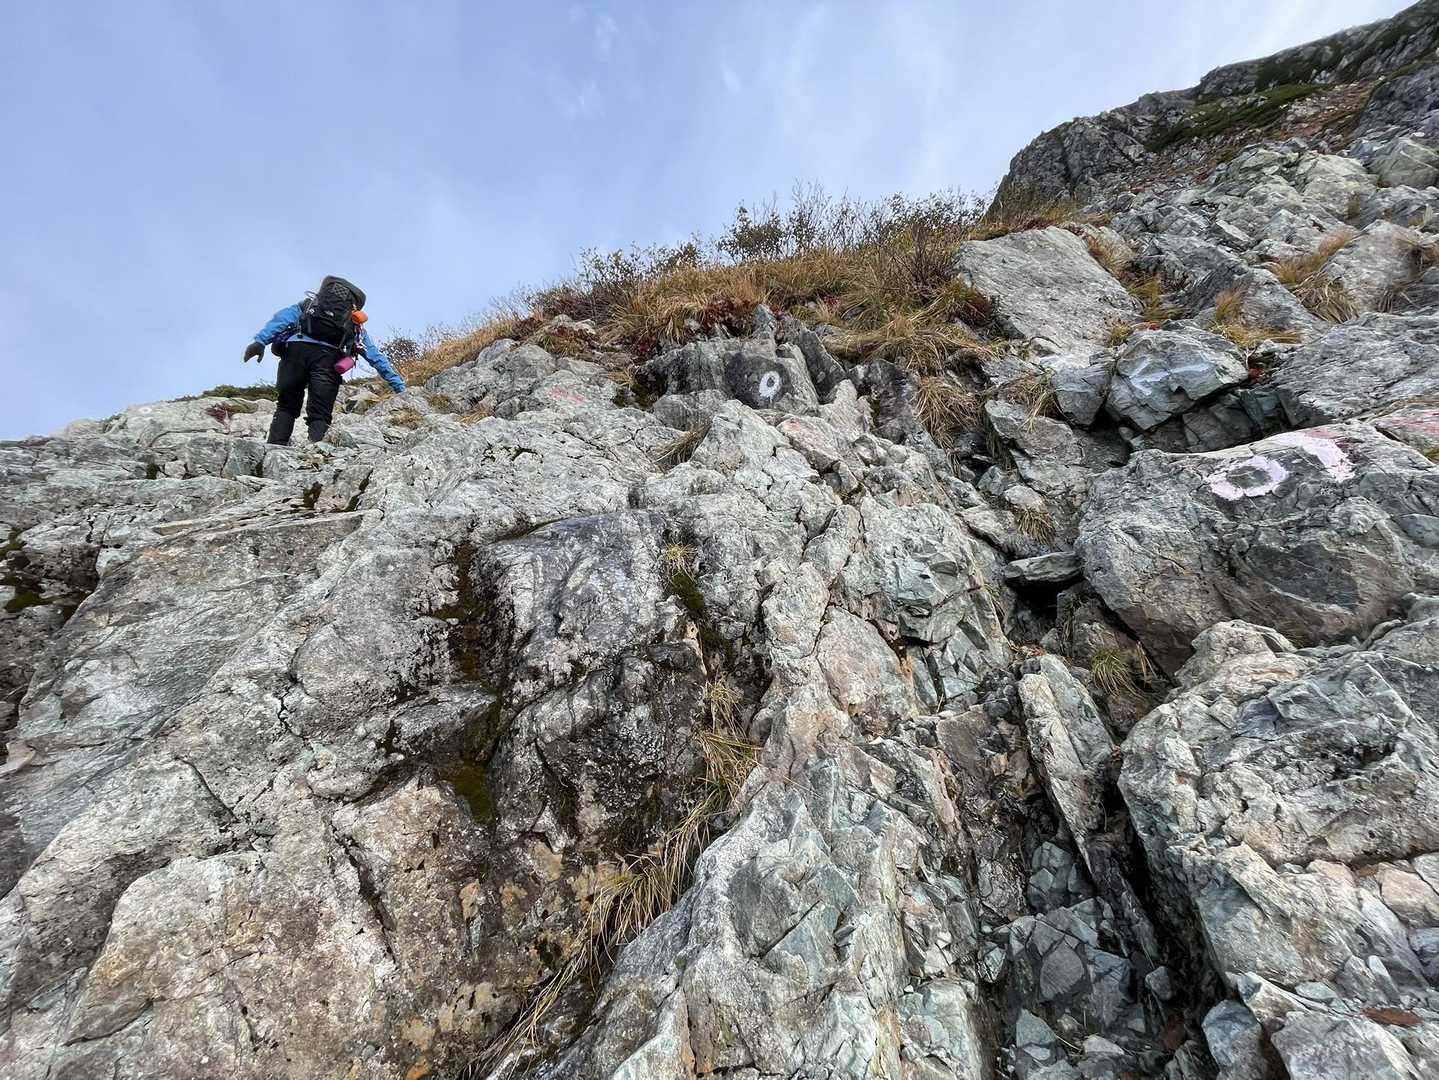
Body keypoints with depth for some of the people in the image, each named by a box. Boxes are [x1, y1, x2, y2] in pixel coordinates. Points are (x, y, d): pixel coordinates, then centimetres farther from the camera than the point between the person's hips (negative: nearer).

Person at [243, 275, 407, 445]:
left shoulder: (309, 304, 33)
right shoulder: (356, 325, 32)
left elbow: (283, 316, 14)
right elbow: (377, 357, 30)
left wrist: (260, 340, 1)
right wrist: (399, 386, 32)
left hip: (297, 347, 1)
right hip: (328, 357, -1)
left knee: (287, 405, 13)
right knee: (320, 414, 2)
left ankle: (274, 448, 0)